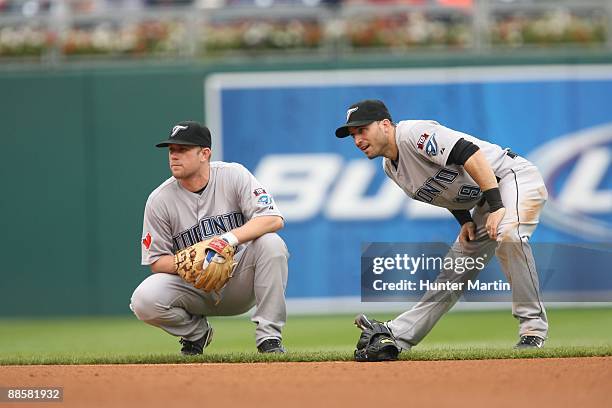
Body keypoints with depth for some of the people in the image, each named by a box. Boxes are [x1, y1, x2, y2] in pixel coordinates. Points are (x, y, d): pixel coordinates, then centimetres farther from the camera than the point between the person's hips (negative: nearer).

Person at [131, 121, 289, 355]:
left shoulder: (233, 176, -8)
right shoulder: (159, 200, -6)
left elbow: (274, 219, -20)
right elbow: (156, 262, -3)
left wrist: (229, 239, -34)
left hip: (239, 280, -1)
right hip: (195, 287, 1)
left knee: (270, 243, -29)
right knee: (144, 301, -28)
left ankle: (269, 337, -21)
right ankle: (196, 331, 6)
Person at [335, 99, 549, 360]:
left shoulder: (413, 133, -20)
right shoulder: (391, 167, 10)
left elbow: (470, 154, -29)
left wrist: (497, 207, -34)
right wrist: (465, 220, 6)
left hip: (516, 177, -10)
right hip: (482, 203, 10)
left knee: (508, 234, -35)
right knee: (452, 271, 9)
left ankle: (533, 327, -29)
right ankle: (398, 334, 10)